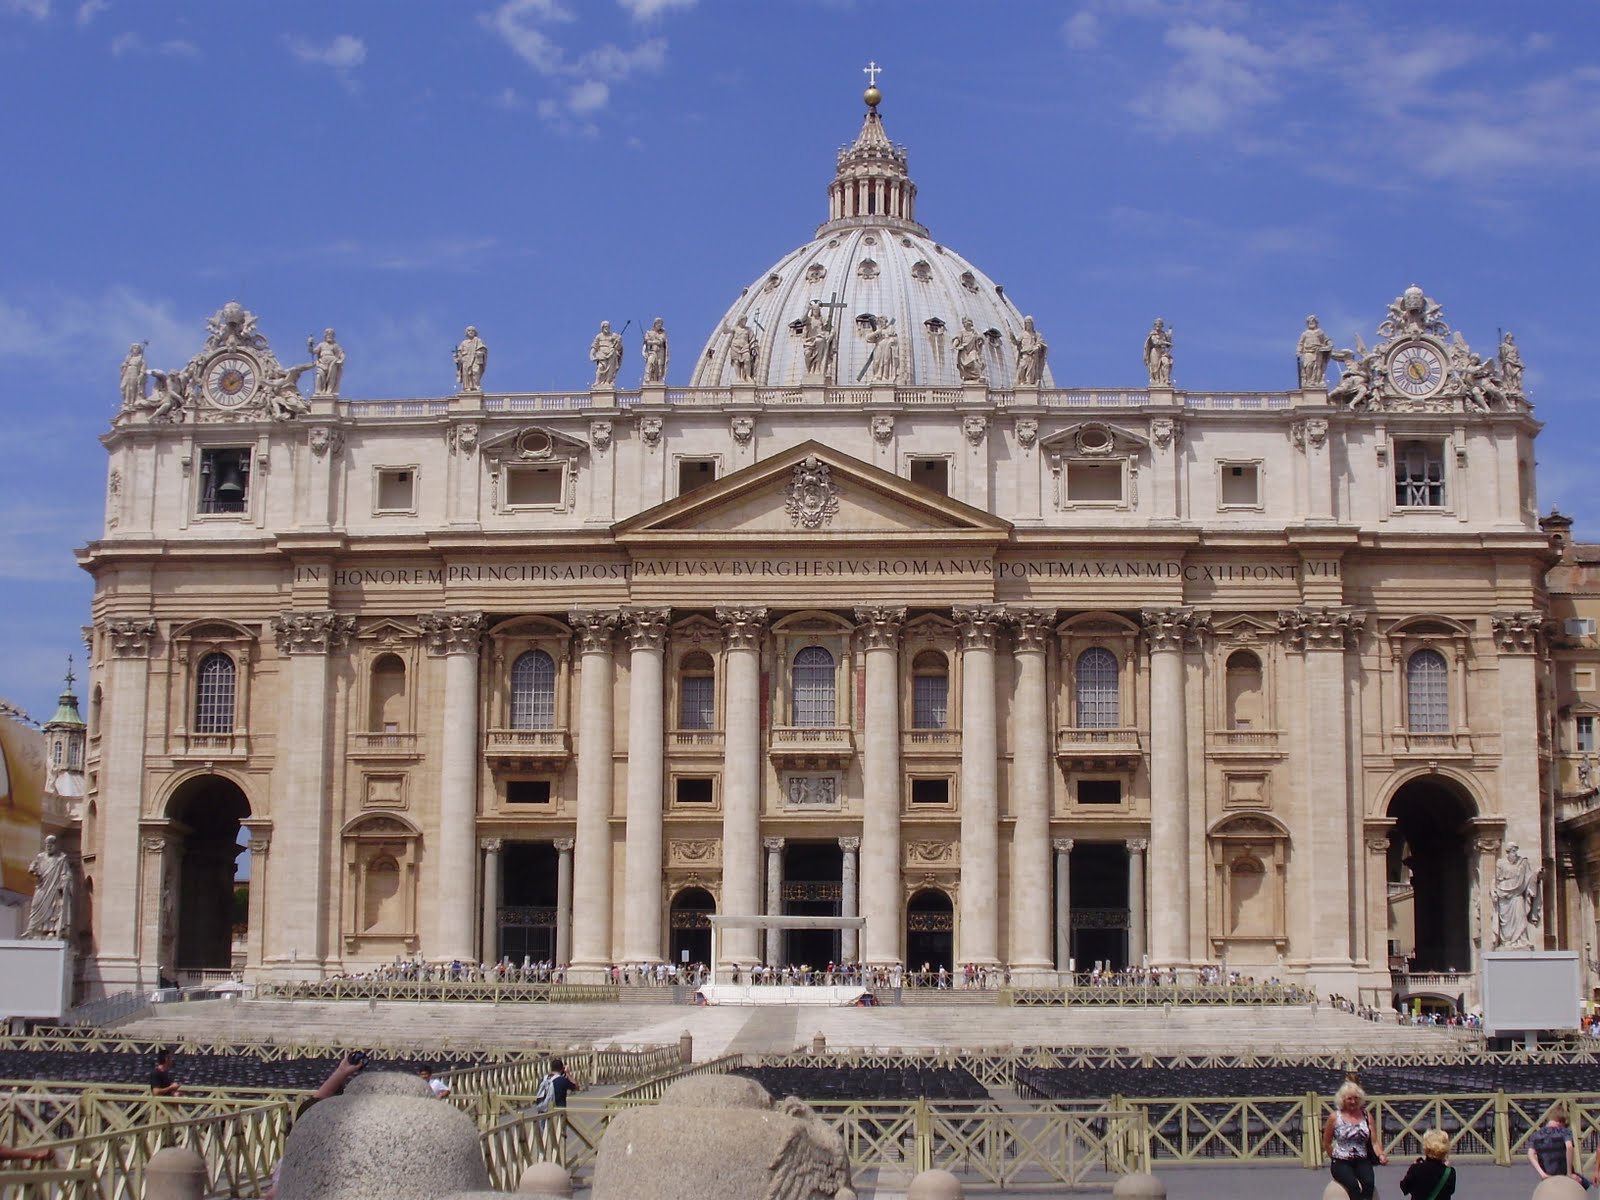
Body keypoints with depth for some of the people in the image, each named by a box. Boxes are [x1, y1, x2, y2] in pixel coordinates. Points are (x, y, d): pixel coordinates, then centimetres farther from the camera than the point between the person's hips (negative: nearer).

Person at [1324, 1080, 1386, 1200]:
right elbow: (1326, 1143, 10)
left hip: (1362, 1161, 2)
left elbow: (1374, 1142, 1)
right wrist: (1336, 1159, 8)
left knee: (1368, 1184, -30)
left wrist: (1381, 1155, -16)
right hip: (1341, 1162, -2)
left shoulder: (1366, 1117, 7)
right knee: (1354, 1186, -32)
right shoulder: (1334, 1117, 0)